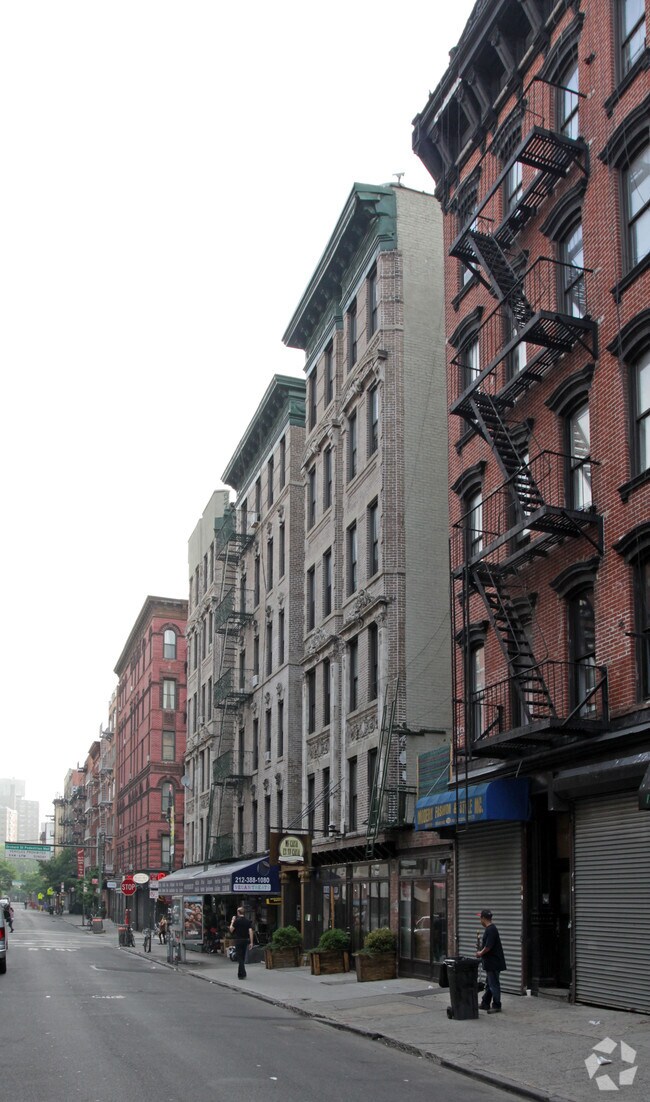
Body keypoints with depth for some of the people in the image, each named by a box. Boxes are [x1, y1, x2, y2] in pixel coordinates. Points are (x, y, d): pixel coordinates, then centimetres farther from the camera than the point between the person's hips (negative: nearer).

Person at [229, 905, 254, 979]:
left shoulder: (237, 920, -10)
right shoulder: (248, 921, 2)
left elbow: (231, 930, -5)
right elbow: (250, 931, -4)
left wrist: (232, 921, 7)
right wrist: (251, 942, -3)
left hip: (238, 940, -5)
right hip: (246, 940, 5)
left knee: (239, 957, -3)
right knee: (243, 957, 15)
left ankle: (243, 974, -15)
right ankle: (240, 974, 21)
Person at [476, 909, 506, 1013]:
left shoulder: (490, 930, -21)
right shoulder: (489, 929, 12)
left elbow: (488, 947, -24)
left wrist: (480, 953, -10)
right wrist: (481, 951, 11)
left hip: (493, 963, -10)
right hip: (491, 963, 10)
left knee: (494, 984, -2)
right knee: (489, 984, 17)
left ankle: (496, 1005, 4)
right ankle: (485, 1003, 26)